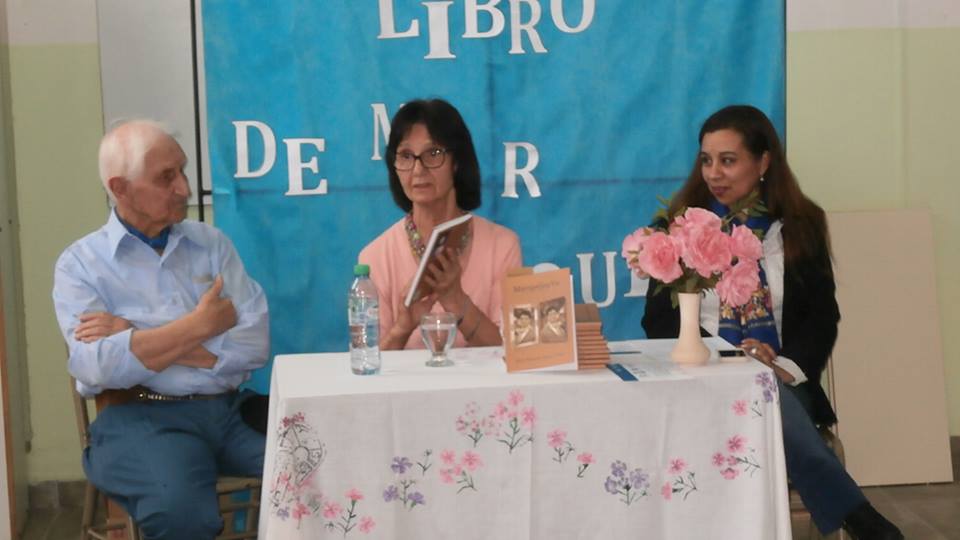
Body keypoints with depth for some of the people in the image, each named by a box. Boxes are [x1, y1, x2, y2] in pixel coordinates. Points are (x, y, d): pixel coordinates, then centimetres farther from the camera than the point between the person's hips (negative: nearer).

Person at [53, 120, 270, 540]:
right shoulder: (80, 263, 3)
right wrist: (199, 325, -8)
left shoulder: (210, 243, 13)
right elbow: (98, 368, -13)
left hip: (230, 409, 4)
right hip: (142, 415, -3)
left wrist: (140, 338, -7)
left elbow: (256, 344, -1)